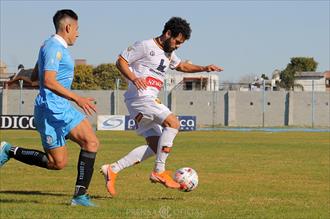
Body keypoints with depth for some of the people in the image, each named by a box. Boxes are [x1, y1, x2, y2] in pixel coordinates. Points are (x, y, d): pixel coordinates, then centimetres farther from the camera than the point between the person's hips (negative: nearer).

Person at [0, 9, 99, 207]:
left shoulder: (57, 47, 18)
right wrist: (77, 99, -32)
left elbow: (36, 76, 28)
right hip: (51, 110, -10)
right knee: (58, 162, -6)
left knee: (92, 142, -5)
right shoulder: (54, 48, -15)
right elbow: (48, 81, -27)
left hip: (64, 109, 10)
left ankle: (80, 195, -4)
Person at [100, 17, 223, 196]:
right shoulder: (146, 46, -6)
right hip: (139, 98, -10)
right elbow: (121, 61, -7)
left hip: (149, 101, 10)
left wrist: (204, 68, 22)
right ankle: (159, 172, -18)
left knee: (156, 146, 5)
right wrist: (133, 78, -24)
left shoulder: (168, 53, 21)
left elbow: (181, 66, 37)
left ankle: (112, 170, 7)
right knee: (173, 122, -22)